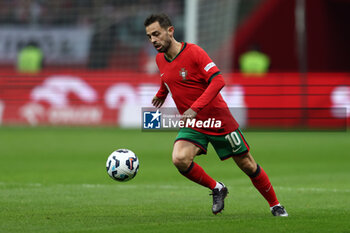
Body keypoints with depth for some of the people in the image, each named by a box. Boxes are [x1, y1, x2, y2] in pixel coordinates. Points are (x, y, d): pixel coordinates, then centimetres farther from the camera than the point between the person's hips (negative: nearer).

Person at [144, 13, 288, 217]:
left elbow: (218, 80, -26)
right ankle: (216, 189, 0)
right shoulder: (160, 59, 2)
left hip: (219, 121, -5)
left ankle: (275, 205, 25)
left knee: (247, 165, 4)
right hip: (192, 125, 5)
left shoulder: (193, 52, -18)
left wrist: (195, 108, -33)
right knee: (180, 159, -23)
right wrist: (161, 94, 40)